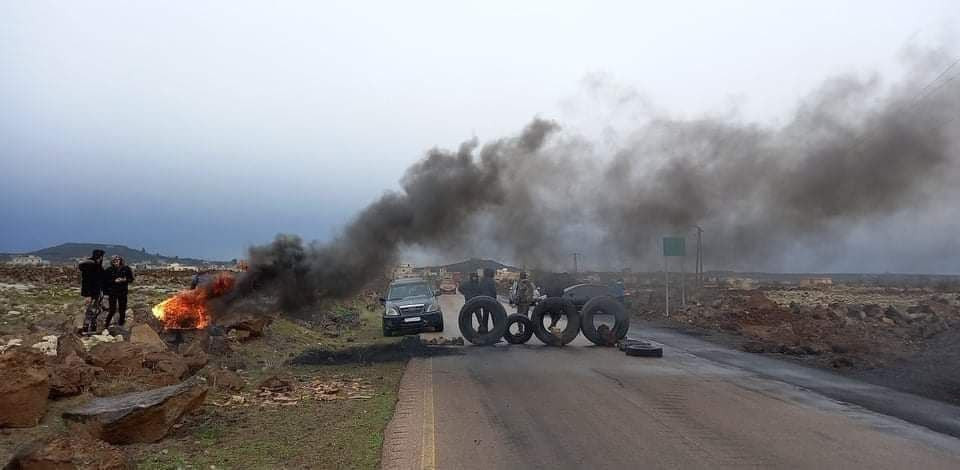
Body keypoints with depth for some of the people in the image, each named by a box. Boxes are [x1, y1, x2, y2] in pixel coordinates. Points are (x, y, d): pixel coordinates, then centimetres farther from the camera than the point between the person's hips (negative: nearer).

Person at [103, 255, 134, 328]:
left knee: (122, 309, 8)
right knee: (112, 310, -4)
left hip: (123, 292, 2)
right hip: (112, 292, -2)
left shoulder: (126, 269, -1)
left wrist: (125, 280, -13)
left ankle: (121, 324, 23)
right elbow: (106, 281, -6)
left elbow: (131, 279, 5)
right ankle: (106, 325, 11)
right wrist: (114, 281, -18)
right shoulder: (109, 270, -4)